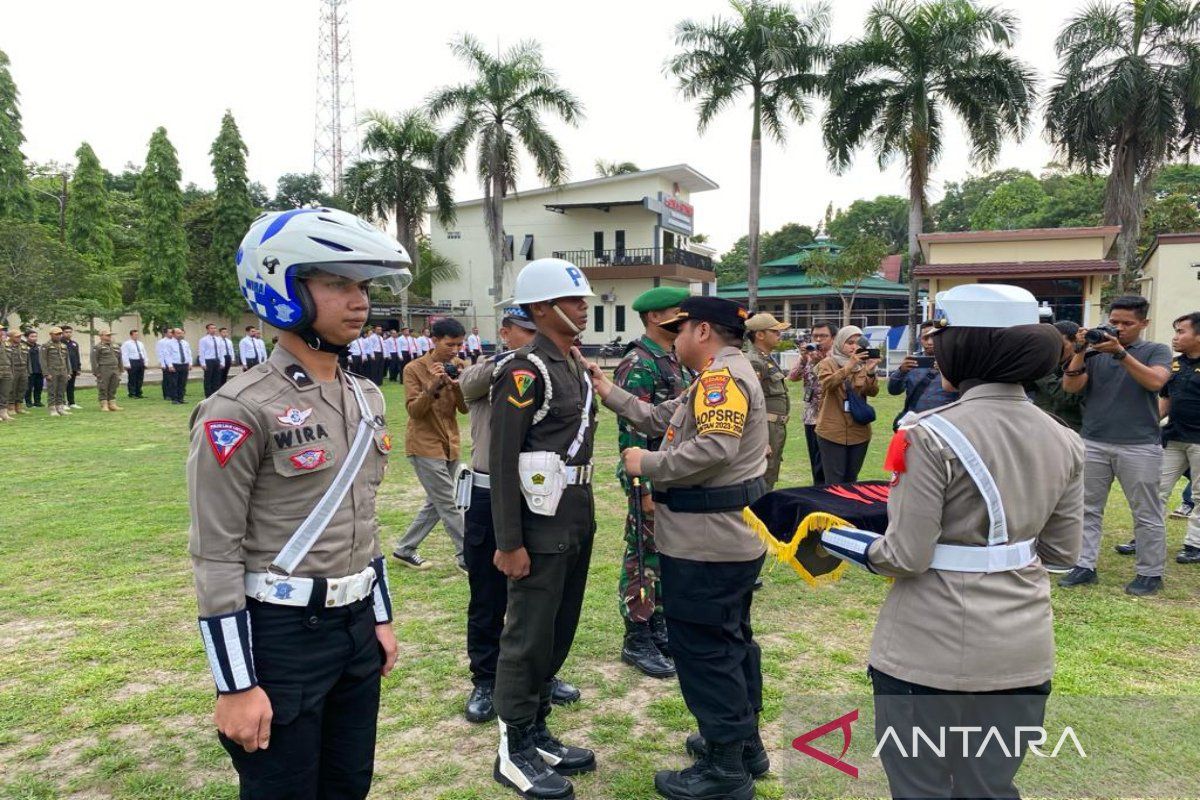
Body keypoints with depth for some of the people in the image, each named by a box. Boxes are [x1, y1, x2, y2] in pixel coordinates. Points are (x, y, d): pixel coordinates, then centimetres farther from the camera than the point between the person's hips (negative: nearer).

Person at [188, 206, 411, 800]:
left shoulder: (367, 398, 6)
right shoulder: (241, 410, -17)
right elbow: (215, 555, -16)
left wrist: (380, 617, 15)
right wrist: (236, 685, -14)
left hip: (355, 623, 7)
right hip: (281, 635, -7)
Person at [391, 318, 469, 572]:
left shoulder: (458, 367, 5)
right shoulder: (415, 369, -10)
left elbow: (465, 408, -1)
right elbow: (413, 411, -15)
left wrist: (457, 386, -19)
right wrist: (432, 386, -28)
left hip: (450, 444, 7)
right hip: (425, 446, -6)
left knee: (436, 504, 14)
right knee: (449, 505, -5)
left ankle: (404, 549, 28)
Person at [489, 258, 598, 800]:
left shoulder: (575, 366, 12)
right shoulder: (524, 371, -15)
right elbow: (502, 462, -17)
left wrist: (584, 516, 16)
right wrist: (509, 543, -19)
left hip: (578, 519, 9)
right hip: (541, 522, -9)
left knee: (559, 632, 17)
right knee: (528, 637, 4)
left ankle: (538, 734, 33)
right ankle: (514, 752, 20)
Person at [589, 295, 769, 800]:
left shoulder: (722, 376, -18)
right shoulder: (721, 375, 16)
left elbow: (714, 449, -31)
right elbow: (663, 420, 15)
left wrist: (647, 465, -20)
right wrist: (609, 392, 13)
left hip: (709, 542, -11)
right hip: (728, 535, 11)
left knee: (704, 650, -1)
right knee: (731, 640, 20)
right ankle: (744, 743, 35)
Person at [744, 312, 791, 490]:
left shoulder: (768, 359, 15)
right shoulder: (754, 362, -17)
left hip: (777, 429, 10)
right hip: (765, 430, -10)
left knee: (770, 481, 17)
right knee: (762, 486, -5)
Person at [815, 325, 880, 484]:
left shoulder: (863, 364, 9)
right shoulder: (828, 363, 0)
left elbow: (873, 392, -3)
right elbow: (826, 384, -20)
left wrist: (870, 372, -21)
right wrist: (848, 367, -31)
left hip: (859, 432, 4)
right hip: (832, 431, -4)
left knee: (851, 481, 14)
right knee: (834, 483, -4)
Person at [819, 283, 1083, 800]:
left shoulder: (933, 434, -19)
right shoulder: (1062, 440, 1)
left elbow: (906, 556, -17)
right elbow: (1062, 552, 9)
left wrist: (846, 542, 0)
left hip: (932, 650, -6)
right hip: (1023, 650, 6)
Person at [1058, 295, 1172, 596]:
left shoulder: (1156, 351, 4)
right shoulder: (1094, 351, 8)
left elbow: (1155, 382, -16)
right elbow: (1071, 386, -3)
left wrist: (1120, 353, -22)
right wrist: (1080, 351, -14)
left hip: (1139, 446, -2)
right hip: (1093, 443, 2)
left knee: (1147, 515, 6)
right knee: (1088, 509, 6)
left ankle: (1150, 573, 17)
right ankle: (1084, 566, 14)